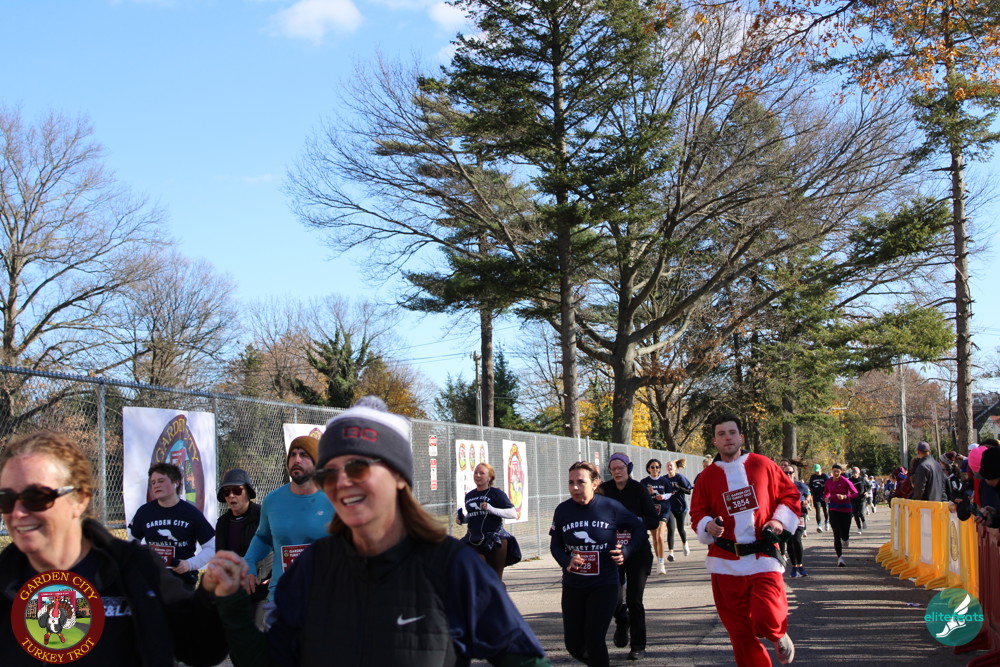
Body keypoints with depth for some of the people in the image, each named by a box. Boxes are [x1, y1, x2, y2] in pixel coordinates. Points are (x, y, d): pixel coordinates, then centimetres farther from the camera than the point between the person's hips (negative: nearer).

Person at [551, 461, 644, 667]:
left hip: (605, 585, -3)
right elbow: (555, 546, 4)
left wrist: (626, 551, -8)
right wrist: (567, 562, -15)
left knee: (594, 640, -12)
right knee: (574, 645, 6)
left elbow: (639, 527, 7)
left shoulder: (610, 507, -9)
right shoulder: (563, 510, -4)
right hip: (573, 586, 3)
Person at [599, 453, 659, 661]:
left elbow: (654, 520, -3)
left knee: (634, 599, -3)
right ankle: (622, 622, 27)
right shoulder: (604, 490, 2)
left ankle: (638, 646, 9)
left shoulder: (639, 490, -3)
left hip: (638, 550, -1)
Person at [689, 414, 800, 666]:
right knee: (739, 631, 4)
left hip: (763, 559, -2)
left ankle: (780, 636, 20)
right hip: (726, 563, 2)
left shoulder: (763, 465, 3)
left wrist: (780, 520, -4)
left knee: (766, 621, -16)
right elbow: (697, 514, 10)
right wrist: (708, 526, -11)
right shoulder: (707, 476, 5)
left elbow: (790, 495, 12)